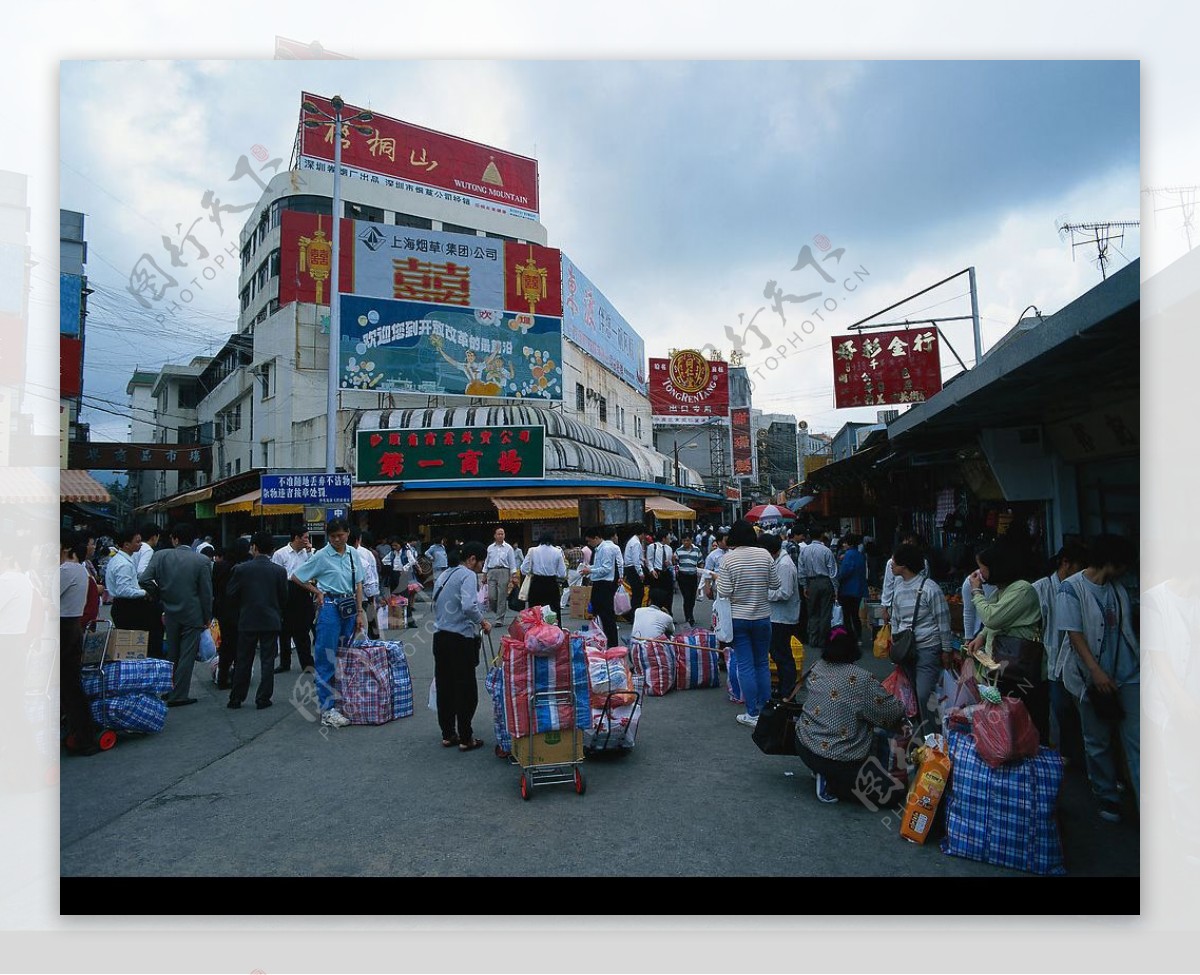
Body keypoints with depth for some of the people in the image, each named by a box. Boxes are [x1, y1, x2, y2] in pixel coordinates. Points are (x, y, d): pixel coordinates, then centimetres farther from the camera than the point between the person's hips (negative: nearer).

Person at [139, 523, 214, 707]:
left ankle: (170, 691, 29)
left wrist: (161, 595, 7)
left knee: (172, 655, 18)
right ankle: (178, 695, 6)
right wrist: (207, 617, 2)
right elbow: (206, 593, -9)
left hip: (170, 614, 3)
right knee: (187, 656, 4)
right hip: (193, 615, -3)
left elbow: (143, 580, -10)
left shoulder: (161, 556, -6)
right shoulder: (202, 561, -12)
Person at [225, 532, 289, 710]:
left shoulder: (241, 569, -7)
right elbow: (284, 598, 0)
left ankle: (236, 699, 17)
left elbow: (231, 595, -2)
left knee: (243, 661, 11)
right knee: (267, 661, 6)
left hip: (247, 620, 1)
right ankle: (263, 699, 8)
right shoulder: (279, 571, -6)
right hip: (271, 620, 0)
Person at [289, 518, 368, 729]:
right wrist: (317, 592, 0)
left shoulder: (353, 554, 7)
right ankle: (327, 709, 1)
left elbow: (358, 585, 11)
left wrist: (360, 612, 7)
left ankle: (342, 700, 25)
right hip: (330, 607, -5)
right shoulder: (321, 556, -6)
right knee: (327, 659, -2)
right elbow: (296, 577, 1)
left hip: (349, 606, 5)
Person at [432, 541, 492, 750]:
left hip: (440, 637, 8)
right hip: (460, 639, -8)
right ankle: (466, 739, 9)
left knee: (444, 686, 13)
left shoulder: (445, 574, 15)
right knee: (466, 689, 2)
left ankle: (448, 735, 23)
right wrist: (482, 622, -10)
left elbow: (436, 604, 15)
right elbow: (468, 606, -26)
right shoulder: (467, 576, -11)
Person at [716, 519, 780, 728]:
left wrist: (718, 580, 4)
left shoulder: (728, 558, -14)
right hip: (762, 617, 2)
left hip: (738, 618, -2)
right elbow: (775, 584, 0)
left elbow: (724, 592, -15)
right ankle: (765, 709, 22)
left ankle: (752, 714, 8)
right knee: (763, 663, 15)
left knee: (745, 665, 4)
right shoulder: (764, 554, -6)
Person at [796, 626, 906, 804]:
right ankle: (832, 785, -3)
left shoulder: (816, 669, -2)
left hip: (805, 747, 7)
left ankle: (824, 775, 14)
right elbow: (892, 713, -12)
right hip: (842, 761, -6)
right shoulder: (862, 680, -19)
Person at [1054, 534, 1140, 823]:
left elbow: (1126, 630, 15)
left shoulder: (1118, 590, 9)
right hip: (1093, 678, -4)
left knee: (1138, 741, -2)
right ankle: (1107, 798, 23)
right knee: (1098, 742, 9)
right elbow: (1074, 634, -13)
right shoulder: (1072, 589, -9)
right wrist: (1096, 671, -19)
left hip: (1128, 676, 4)